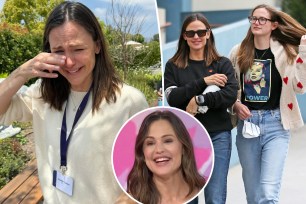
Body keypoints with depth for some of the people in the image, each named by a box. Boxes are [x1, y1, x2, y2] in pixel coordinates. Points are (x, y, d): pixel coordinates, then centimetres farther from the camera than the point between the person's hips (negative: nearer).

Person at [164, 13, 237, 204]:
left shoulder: (223, 64, 5)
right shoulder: (173, 66, 7)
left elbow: (231, 95, -9)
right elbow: (172, 98, -8)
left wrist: (199, 100, -15)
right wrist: (203, 82, -13)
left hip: (218, 135, -1)